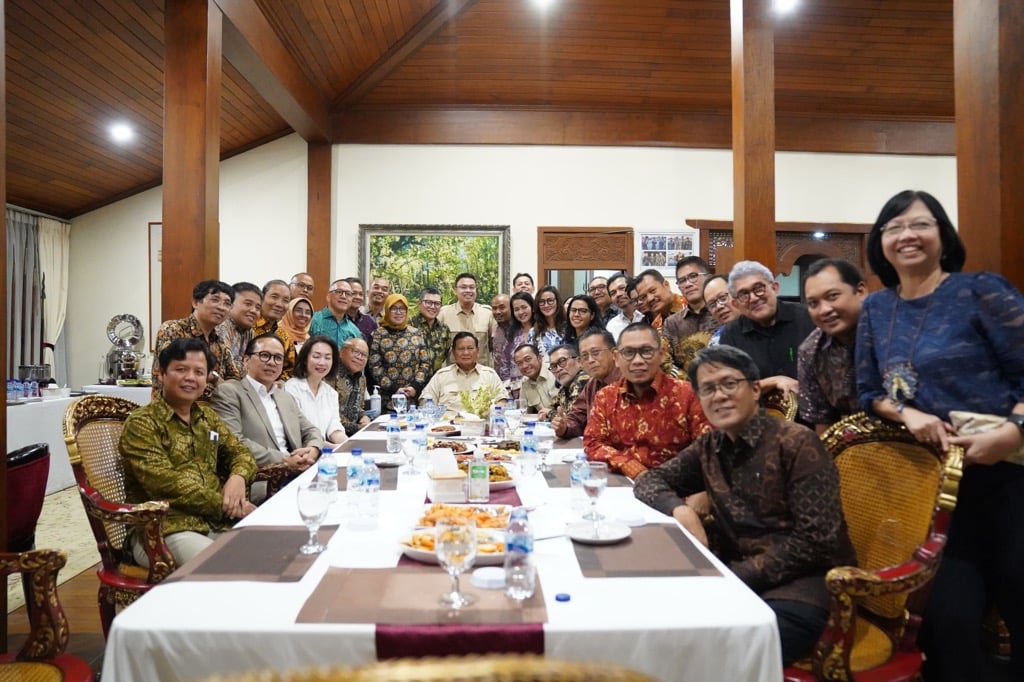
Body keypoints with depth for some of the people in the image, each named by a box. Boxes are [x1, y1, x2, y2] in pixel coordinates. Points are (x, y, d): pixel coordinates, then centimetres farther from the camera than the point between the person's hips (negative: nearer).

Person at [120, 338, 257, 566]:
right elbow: (165, 484, -16)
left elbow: (239, 452, 18)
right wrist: (224, 503, -18)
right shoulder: (141, 423, -5)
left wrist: (238, 477, -7)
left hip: (216, 522, 7)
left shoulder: (208, 417, 17)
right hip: (164, 529, -6)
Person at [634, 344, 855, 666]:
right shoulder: (709, 446, 8)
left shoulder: (796, 443, -9)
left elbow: (816, 541, -14)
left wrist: (737, 576, -19)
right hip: (736, 578, 6)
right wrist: (681, 509, -8)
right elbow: (649, 480, 14)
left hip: (802, 583, -5)